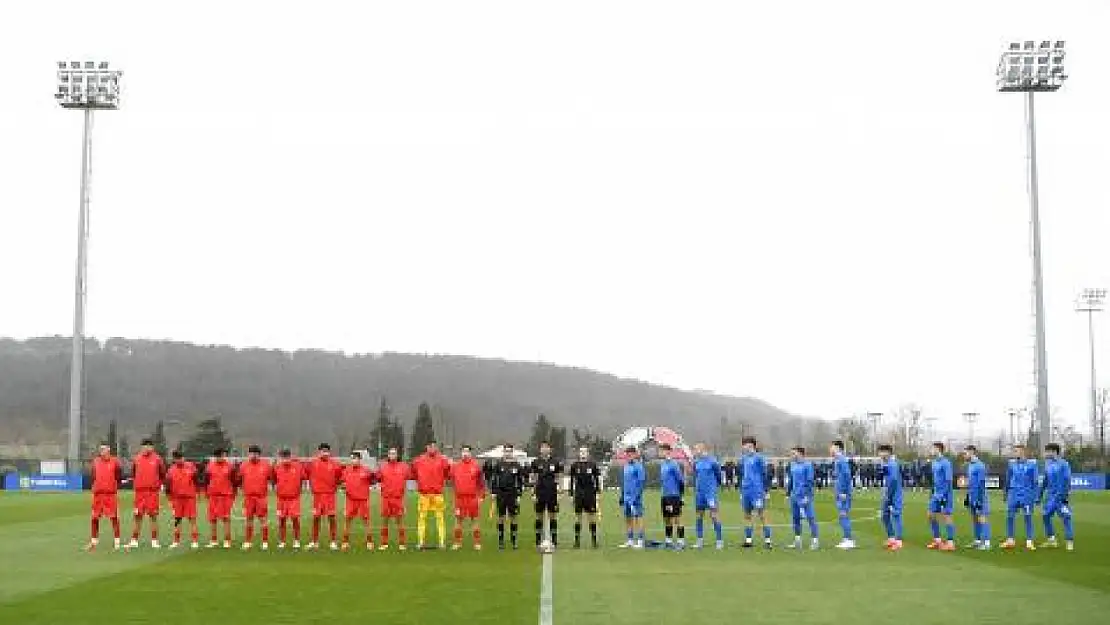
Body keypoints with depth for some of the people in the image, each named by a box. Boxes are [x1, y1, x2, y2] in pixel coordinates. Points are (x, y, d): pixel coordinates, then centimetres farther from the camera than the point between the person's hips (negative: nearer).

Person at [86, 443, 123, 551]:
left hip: (111, 494, -4)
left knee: (114, 518, -2)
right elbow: (93, 476, 17)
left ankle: (117, 543, 4)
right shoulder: (96, 461, 8)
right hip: (98, 493, 4)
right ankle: (93, 542, 21)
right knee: (95, 518, 8)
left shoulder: (115, 461, -3)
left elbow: (119, 477, 1)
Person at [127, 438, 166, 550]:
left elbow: (162, 474, 9)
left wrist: (159, 484, 3)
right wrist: (135, 483, 9)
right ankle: (134, 541, 11)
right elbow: (133, 473, 18)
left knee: (153, 516, 0)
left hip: (153, 491, -2)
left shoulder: (157, 459, 2)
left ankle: (154, 541, 5)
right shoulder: (136, 459, 7)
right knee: (138, 516, 5)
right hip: (139, 491, 2)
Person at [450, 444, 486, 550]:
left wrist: (481, 497, -1)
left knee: (475, 519, 3)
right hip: (459, 497, 2)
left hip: (473, 497, -2)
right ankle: (458, 542, 16)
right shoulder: (455, 466, 6)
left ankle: (477, 543, 9)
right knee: (458, 519, 7)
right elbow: (452, 481, 14)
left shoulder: (476, 466, 1)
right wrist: (455, 494, 7)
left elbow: (481, 482, 2)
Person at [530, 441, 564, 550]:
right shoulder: (535, 463, 3)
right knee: (539, 516, 4)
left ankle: (554, 541, 7)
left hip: (552, 493, 0)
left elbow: (558, 480, 5)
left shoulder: (556, 463, 4)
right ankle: (538, 541, 9)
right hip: (540, 493, 0)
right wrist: (533, 494, -1)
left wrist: (559, 493, -1)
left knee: (553, 516, 3)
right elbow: (533, 480, 4)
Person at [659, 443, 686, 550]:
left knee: (677, 519, -6)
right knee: (666, 519, 12)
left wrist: (680, 493, -7)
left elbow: (681, 479, -13)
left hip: (673, 496, -9)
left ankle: (681, 541, -3)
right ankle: (668, 540, 20)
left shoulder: (674, 464, -13)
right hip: (664, 496, 9)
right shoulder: (663, 464, 14)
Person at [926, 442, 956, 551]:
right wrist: (933, 493, 20)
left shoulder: (945, 463, -16)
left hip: (944, 495, -9)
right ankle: (937, 541, 19)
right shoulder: (935, 463, 12)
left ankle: (950, 543, 1)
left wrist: (945, 496, -21)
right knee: (932, 516, 10)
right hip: (936, 495, 9)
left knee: (946, 517, -5)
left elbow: (948, 481, -18)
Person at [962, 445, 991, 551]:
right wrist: (967, 497, 22)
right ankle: (977, 541, 18)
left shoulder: (980, 466, -15)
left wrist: (980, 499, -19)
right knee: (974, 518, 12)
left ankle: (986, 543, -7)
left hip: (979, 496, -9)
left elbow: (981, 484, -17)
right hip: (972, 497, 9)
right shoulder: (970, 465, 14)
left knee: (982, 518, -8)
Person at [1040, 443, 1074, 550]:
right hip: (1050, 495, 7)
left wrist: (1065, 495, -17)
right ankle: (1051, 540, 17)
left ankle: (1069, 542, 0)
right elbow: (1044, 481, 18)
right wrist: (1040, 495, 17)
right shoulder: (1047, 464, 11)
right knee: (1046, 516, 6)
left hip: (1061, 496, -7)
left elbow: (1067, 480, -12)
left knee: (1066, 518, -6)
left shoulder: (1063, 464, -9)